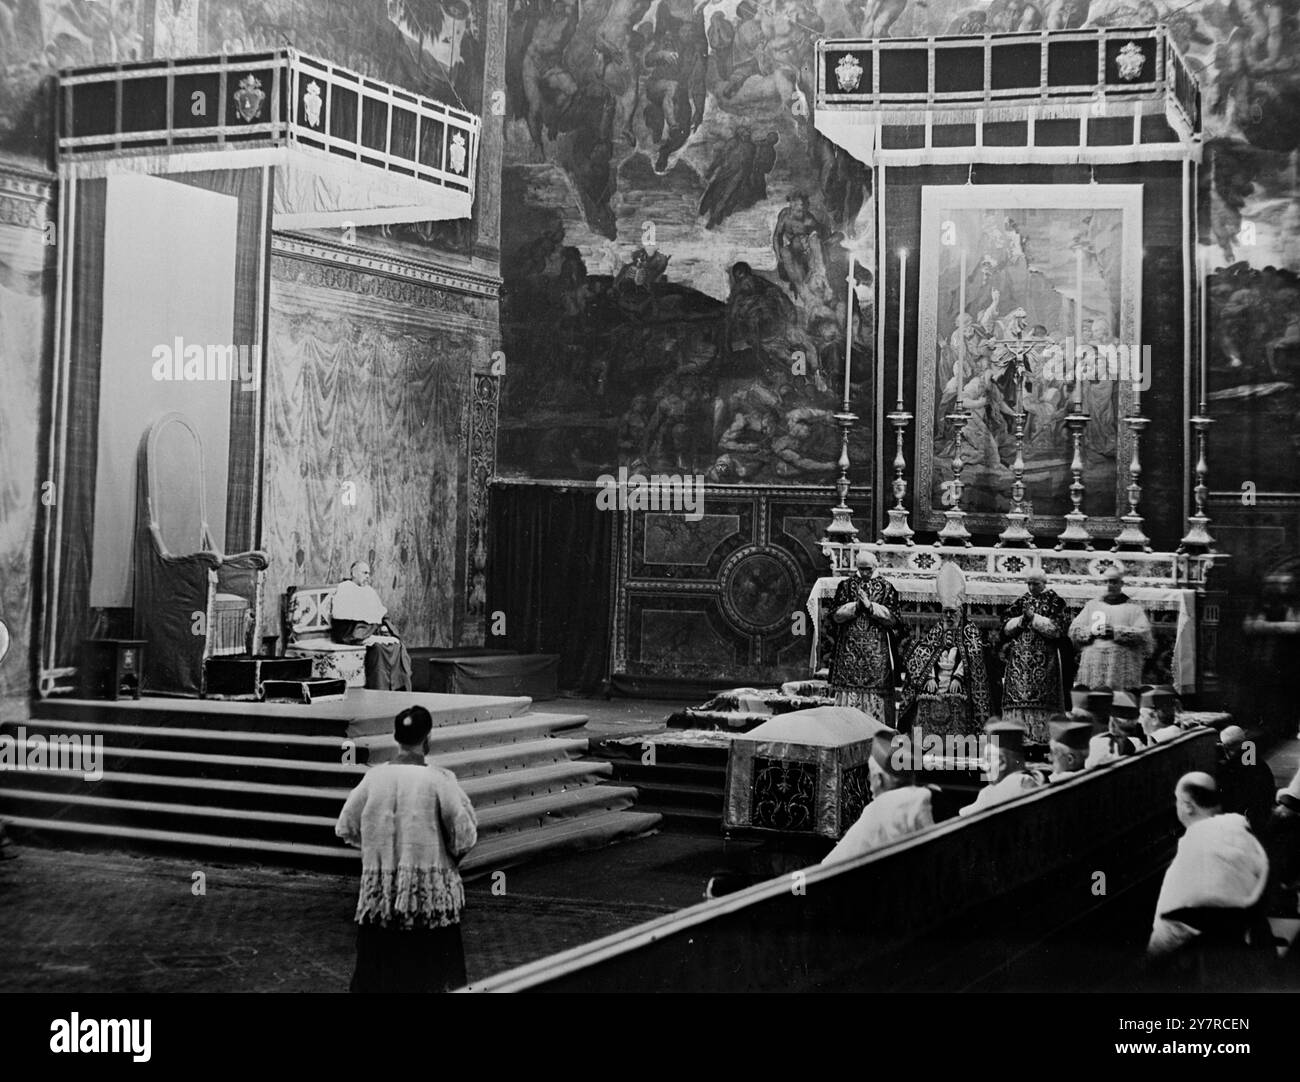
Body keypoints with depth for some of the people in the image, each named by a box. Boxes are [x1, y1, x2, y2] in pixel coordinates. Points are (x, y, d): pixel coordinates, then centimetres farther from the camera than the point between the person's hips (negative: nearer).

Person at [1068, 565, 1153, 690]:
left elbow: (1144, 634, -4)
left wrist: (1116, 631, -12)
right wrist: (1091, 631, -8)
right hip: (1094, 665, 2)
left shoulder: (1133, 607, 10)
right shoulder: (1092, 605, 19)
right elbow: (1073, 631, 11)